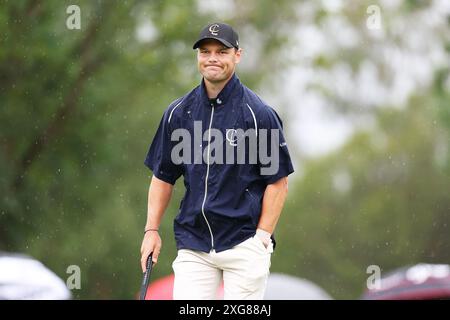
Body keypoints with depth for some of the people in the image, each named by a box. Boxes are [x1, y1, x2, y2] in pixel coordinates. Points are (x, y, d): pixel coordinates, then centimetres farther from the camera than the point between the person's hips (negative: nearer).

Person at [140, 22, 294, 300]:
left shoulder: (258, 113, -4)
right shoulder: (179, 112, 9)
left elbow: (278, 181, -3)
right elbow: (163, 176, 15)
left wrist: (262, 237, -10)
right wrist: (152, 229, 6)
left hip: (244, 244, -3)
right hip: (193, 243, 4)